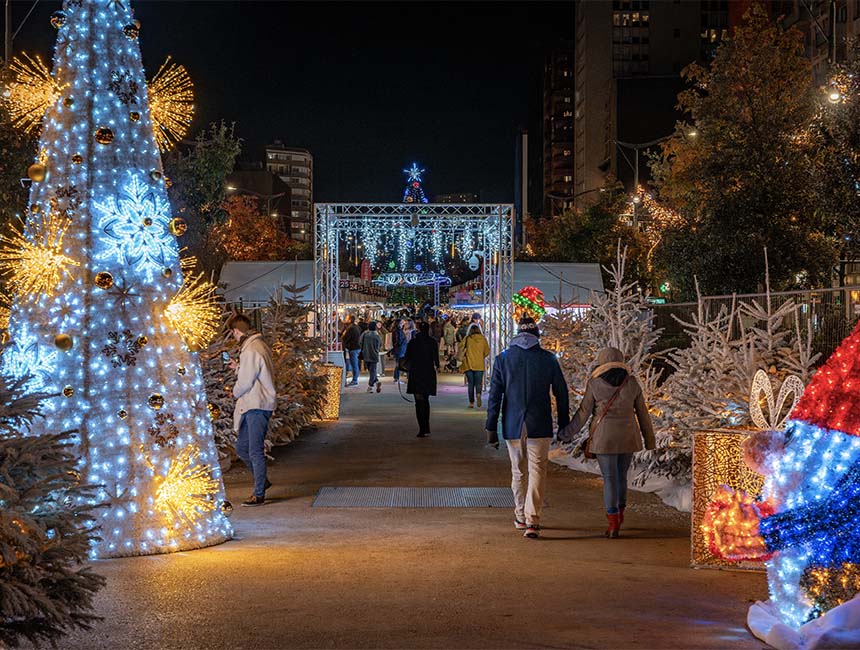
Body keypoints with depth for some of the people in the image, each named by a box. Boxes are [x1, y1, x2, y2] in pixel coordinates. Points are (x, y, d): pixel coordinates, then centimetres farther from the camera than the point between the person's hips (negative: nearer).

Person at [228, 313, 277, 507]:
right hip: (252, 406, 10)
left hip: (257, 406, -10)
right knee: (242, 448, 16)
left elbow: (245, 382, -17)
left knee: (255, 451, -4)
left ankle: (259, 495, 2)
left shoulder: (250, 351, -19)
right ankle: (262, 480, 28)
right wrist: (238, 367, 23)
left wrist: (235, 392, 2)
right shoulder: (260, 345, 13)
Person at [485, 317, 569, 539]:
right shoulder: (549, 359, 0)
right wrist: (564, 426, 13)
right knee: (537, 472, 0)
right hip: (539, 426, -2)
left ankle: (521, 517, 27)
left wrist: (491, 428, 3)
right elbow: (561, 393, 4)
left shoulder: (503, 358, 1)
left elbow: (494, 395, 0)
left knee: (518, 471, 16)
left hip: (513, 426, 2)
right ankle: (532, 521, -10)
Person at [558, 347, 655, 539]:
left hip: (604, 437, -2)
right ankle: (619, 514, 29)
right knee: (622, 475, 19)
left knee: (609, 478, 0)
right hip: (627, 437, 2)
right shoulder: (632, 383, 1)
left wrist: (568, 433, 7)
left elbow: (584, 411, -3)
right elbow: (642, 413, 4)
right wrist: (649, 440, 12)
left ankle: (613, 524, -5)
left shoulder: (595, 383, -5)